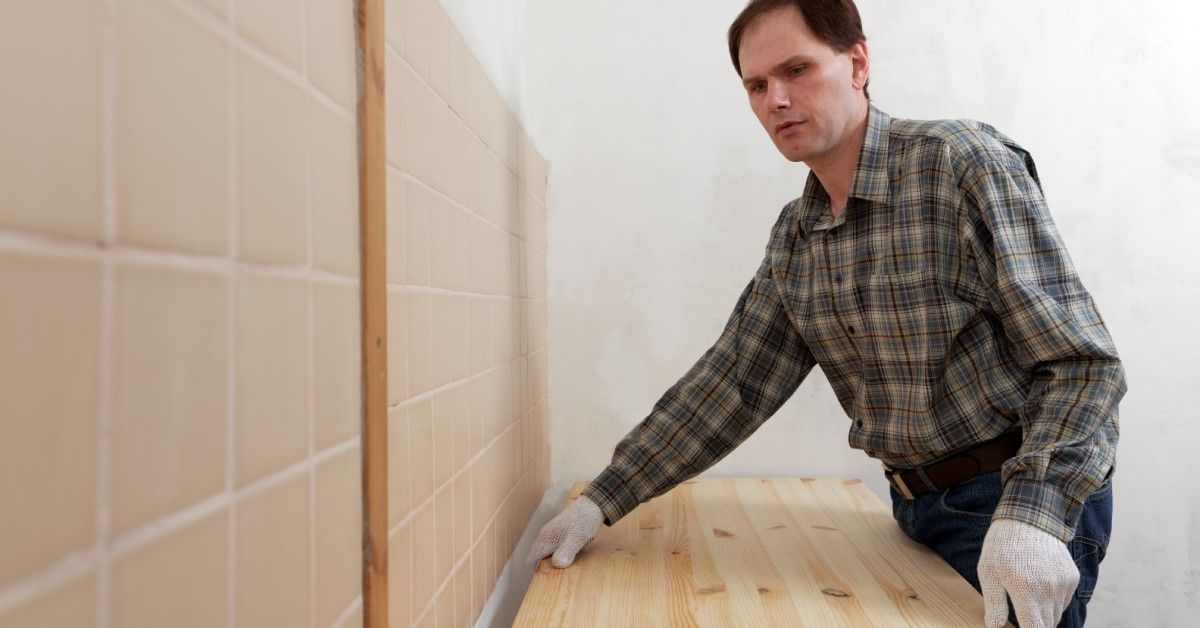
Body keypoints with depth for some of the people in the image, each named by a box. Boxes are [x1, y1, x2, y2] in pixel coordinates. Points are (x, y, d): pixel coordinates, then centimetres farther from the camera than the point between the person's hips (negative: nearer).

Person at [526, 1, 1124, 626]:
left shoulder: (962, 162, -17)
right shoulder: (792, 239, 2)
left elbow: (1079, 361, -19)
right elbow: (730, 381, 2)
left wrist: (1031, 516, -34)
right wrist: (602, 501, -1)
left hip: (1037, 502, -5)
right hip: (917, 505, 6)